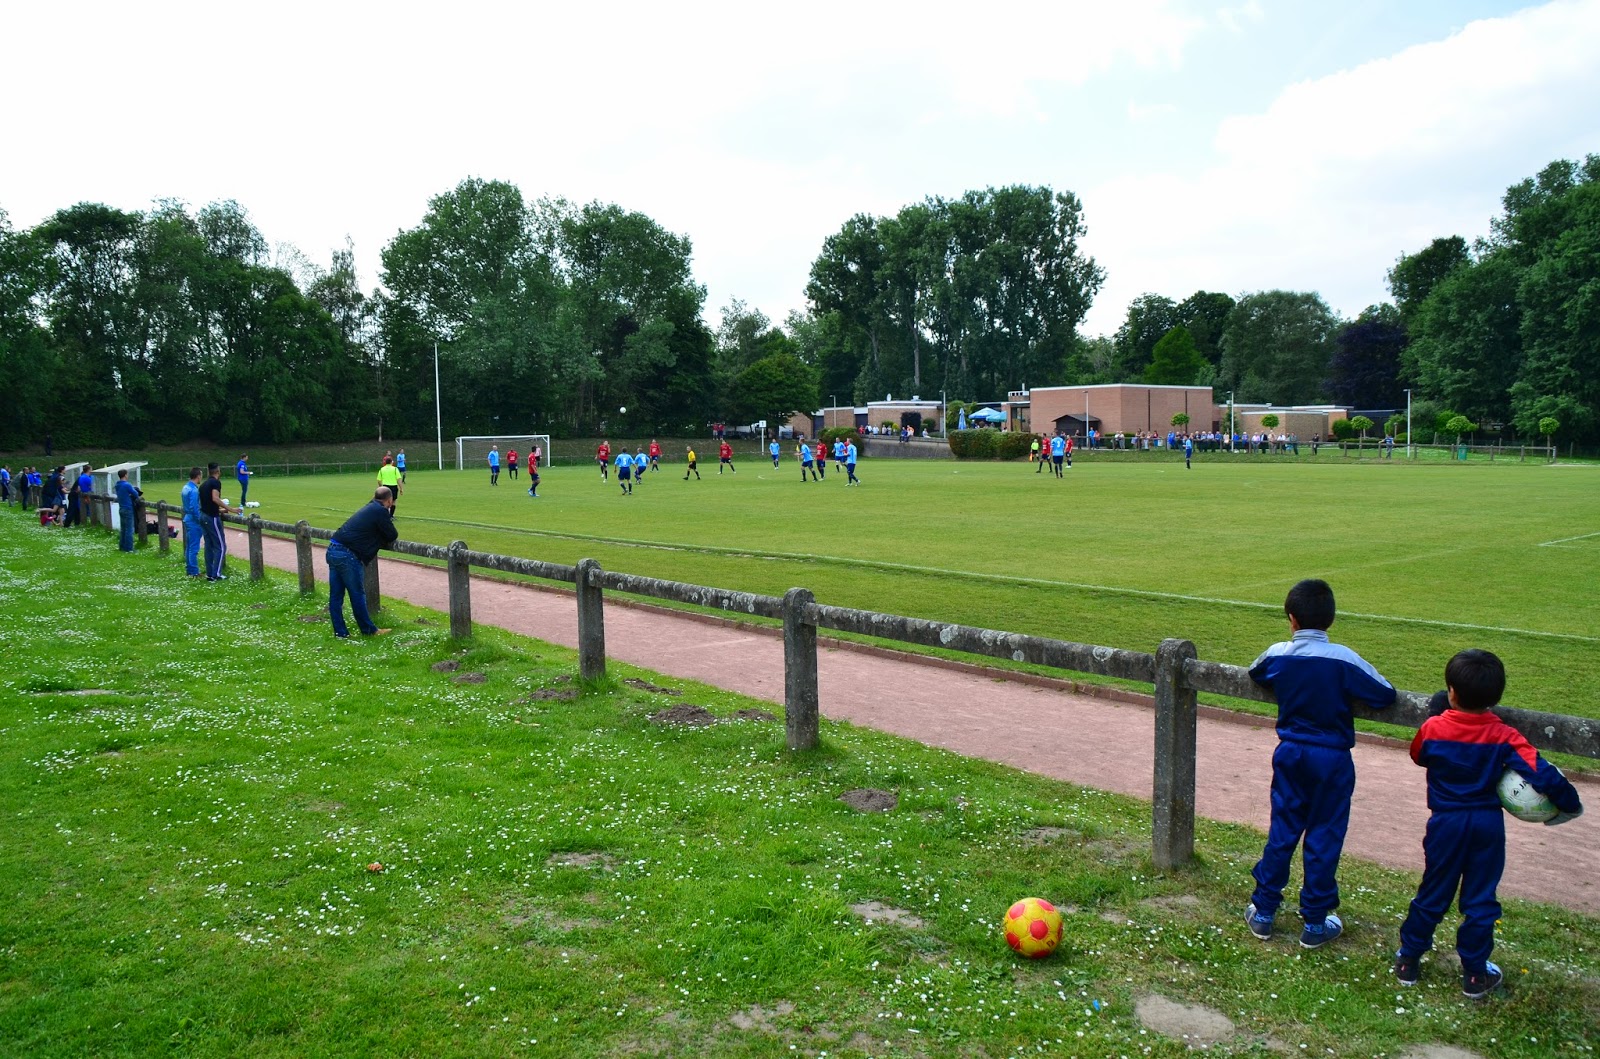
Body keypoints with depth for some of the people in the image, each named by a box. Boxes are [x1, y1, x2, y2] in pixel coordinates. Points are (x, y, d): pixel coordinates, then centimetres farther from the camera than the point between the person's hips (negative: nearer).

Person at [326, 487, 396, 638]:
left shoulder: (369, 507, 18)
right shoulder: (381, 511, -7)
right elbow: (392, 536, 1)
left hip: (333, 550, 9)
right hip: (347, 555, -9)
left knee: (336, 595, 10)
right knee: (357, 595, 4)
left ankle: (340, 632, 17)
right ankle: (368, 630, 15)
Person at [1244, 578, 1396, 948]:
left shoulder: (1277, 655, -5)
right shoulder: (1344, 659, -16)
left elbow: (1254, 674, 16)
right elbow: (1386, 695, -11)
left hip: (1290, 755, 3)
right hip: (1332, 759, -3)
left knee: (1281, 831, 13)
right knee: (1323, 838, 7)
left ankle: (1263, 912, 20)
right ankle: (1315, 923, 17)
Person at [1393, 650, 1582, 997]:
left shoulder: (1433, 729, -11)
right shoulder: (1504, 737, -11)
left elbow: (1418, 756, 8)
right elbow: (1543, 774, -17)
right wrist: (1569, 805, 0)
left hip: (1446, 823, 0)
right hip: (1489, 824, 0)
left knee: (1433, 893, 12)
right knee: (1481, 899, 11)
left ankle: (1408, 960, 20)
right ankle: (1475, 973, 19)